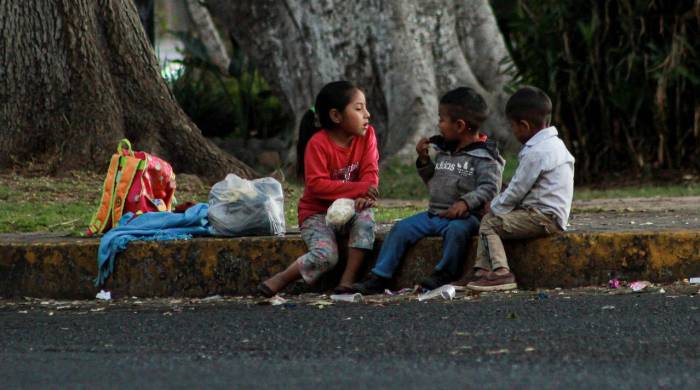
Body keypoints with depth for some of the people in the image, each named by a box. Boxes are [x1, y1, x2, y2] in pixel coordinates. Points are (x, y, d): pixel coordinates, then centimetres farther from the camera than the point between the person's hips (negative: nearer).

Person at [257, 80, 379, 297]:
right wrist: (359, 188, -31)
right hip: (317, 213, -4)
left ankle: (347, 281, -24)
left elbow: (370, 172, -7)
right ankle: (278, 281, -9)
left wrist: (365, 196, -30)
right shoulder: (318, 144, -18)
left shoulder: (366, 135, -2)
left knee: (366, 218, -31)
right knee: (326, 256, -29)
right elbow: (317, 184, -25)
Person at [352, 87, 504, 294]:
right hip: (435, 212, 7)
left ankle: (444, 274, -22)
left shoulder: (484, 157, -7)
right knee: (401, 229, -8)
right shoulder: (444, 151, 18)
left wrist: (466, 202, -32)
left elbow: (489, 188, -17)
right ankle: (378, 278, -9)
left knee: (456, 229, -39)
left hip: (465, 215, -7)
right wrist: (424, 161, 12)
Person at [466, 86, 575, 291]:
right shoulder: (553, 144, 15)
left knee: (489, 223, -10)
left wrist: (495, 207, 3)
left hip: (544, 218, -10)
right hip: (550, 215, 10)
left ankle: (500, 272, -18)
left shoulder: (536, 153, -18)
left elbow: (516, 191, -14)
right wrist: (499, 204, 17)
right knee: (491, 219, 12)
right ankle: (482, 270, 4)